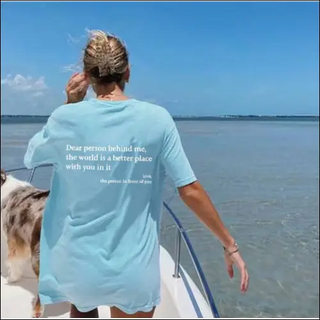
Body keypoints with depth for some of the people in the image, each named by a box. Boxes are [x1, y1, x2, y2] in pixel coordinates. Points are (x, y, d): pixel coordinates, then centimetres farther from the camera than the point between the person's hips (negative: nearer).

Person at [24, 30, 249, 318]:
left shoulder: (65, 118, -10)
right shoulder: (156, 118, -12)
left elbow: (30, 158, 10)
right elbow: (191, 191, -12)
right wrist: (230, 245, 0)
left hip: (75, 267, 1)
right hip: (133, 272, -1)